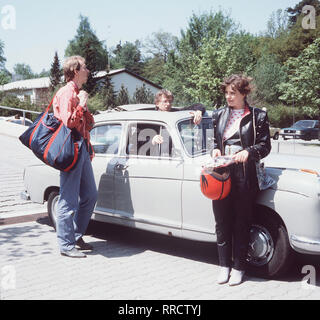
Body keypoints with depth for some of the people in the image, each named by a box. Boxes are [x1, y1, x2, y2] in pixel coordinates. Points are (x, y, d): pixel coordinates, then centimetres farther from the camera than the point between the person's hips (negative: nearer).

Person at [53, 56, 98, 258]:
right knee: (69, 200, -5)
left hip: (83, 148, 10)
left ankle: (77, 236, 25)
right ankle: (66, 245, 3)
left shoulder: (78, 93, 20)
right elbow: (68, 122, -20)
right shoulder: (66, 93, -9)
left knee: (90, 195, 14)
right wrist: (82, 104, -13)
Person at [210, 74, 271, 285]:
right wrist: (215, 150, 0)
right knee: (222, 224, 10)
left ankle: (239, 267, 20)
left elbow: (265, 145, 0)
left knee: (242, 224, 5)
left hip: (244, 176, -3)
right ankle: (224, 265, 24)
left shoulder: (257, 116, 1)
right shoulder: (219, 115, 12)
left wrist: (248, 152, -18)